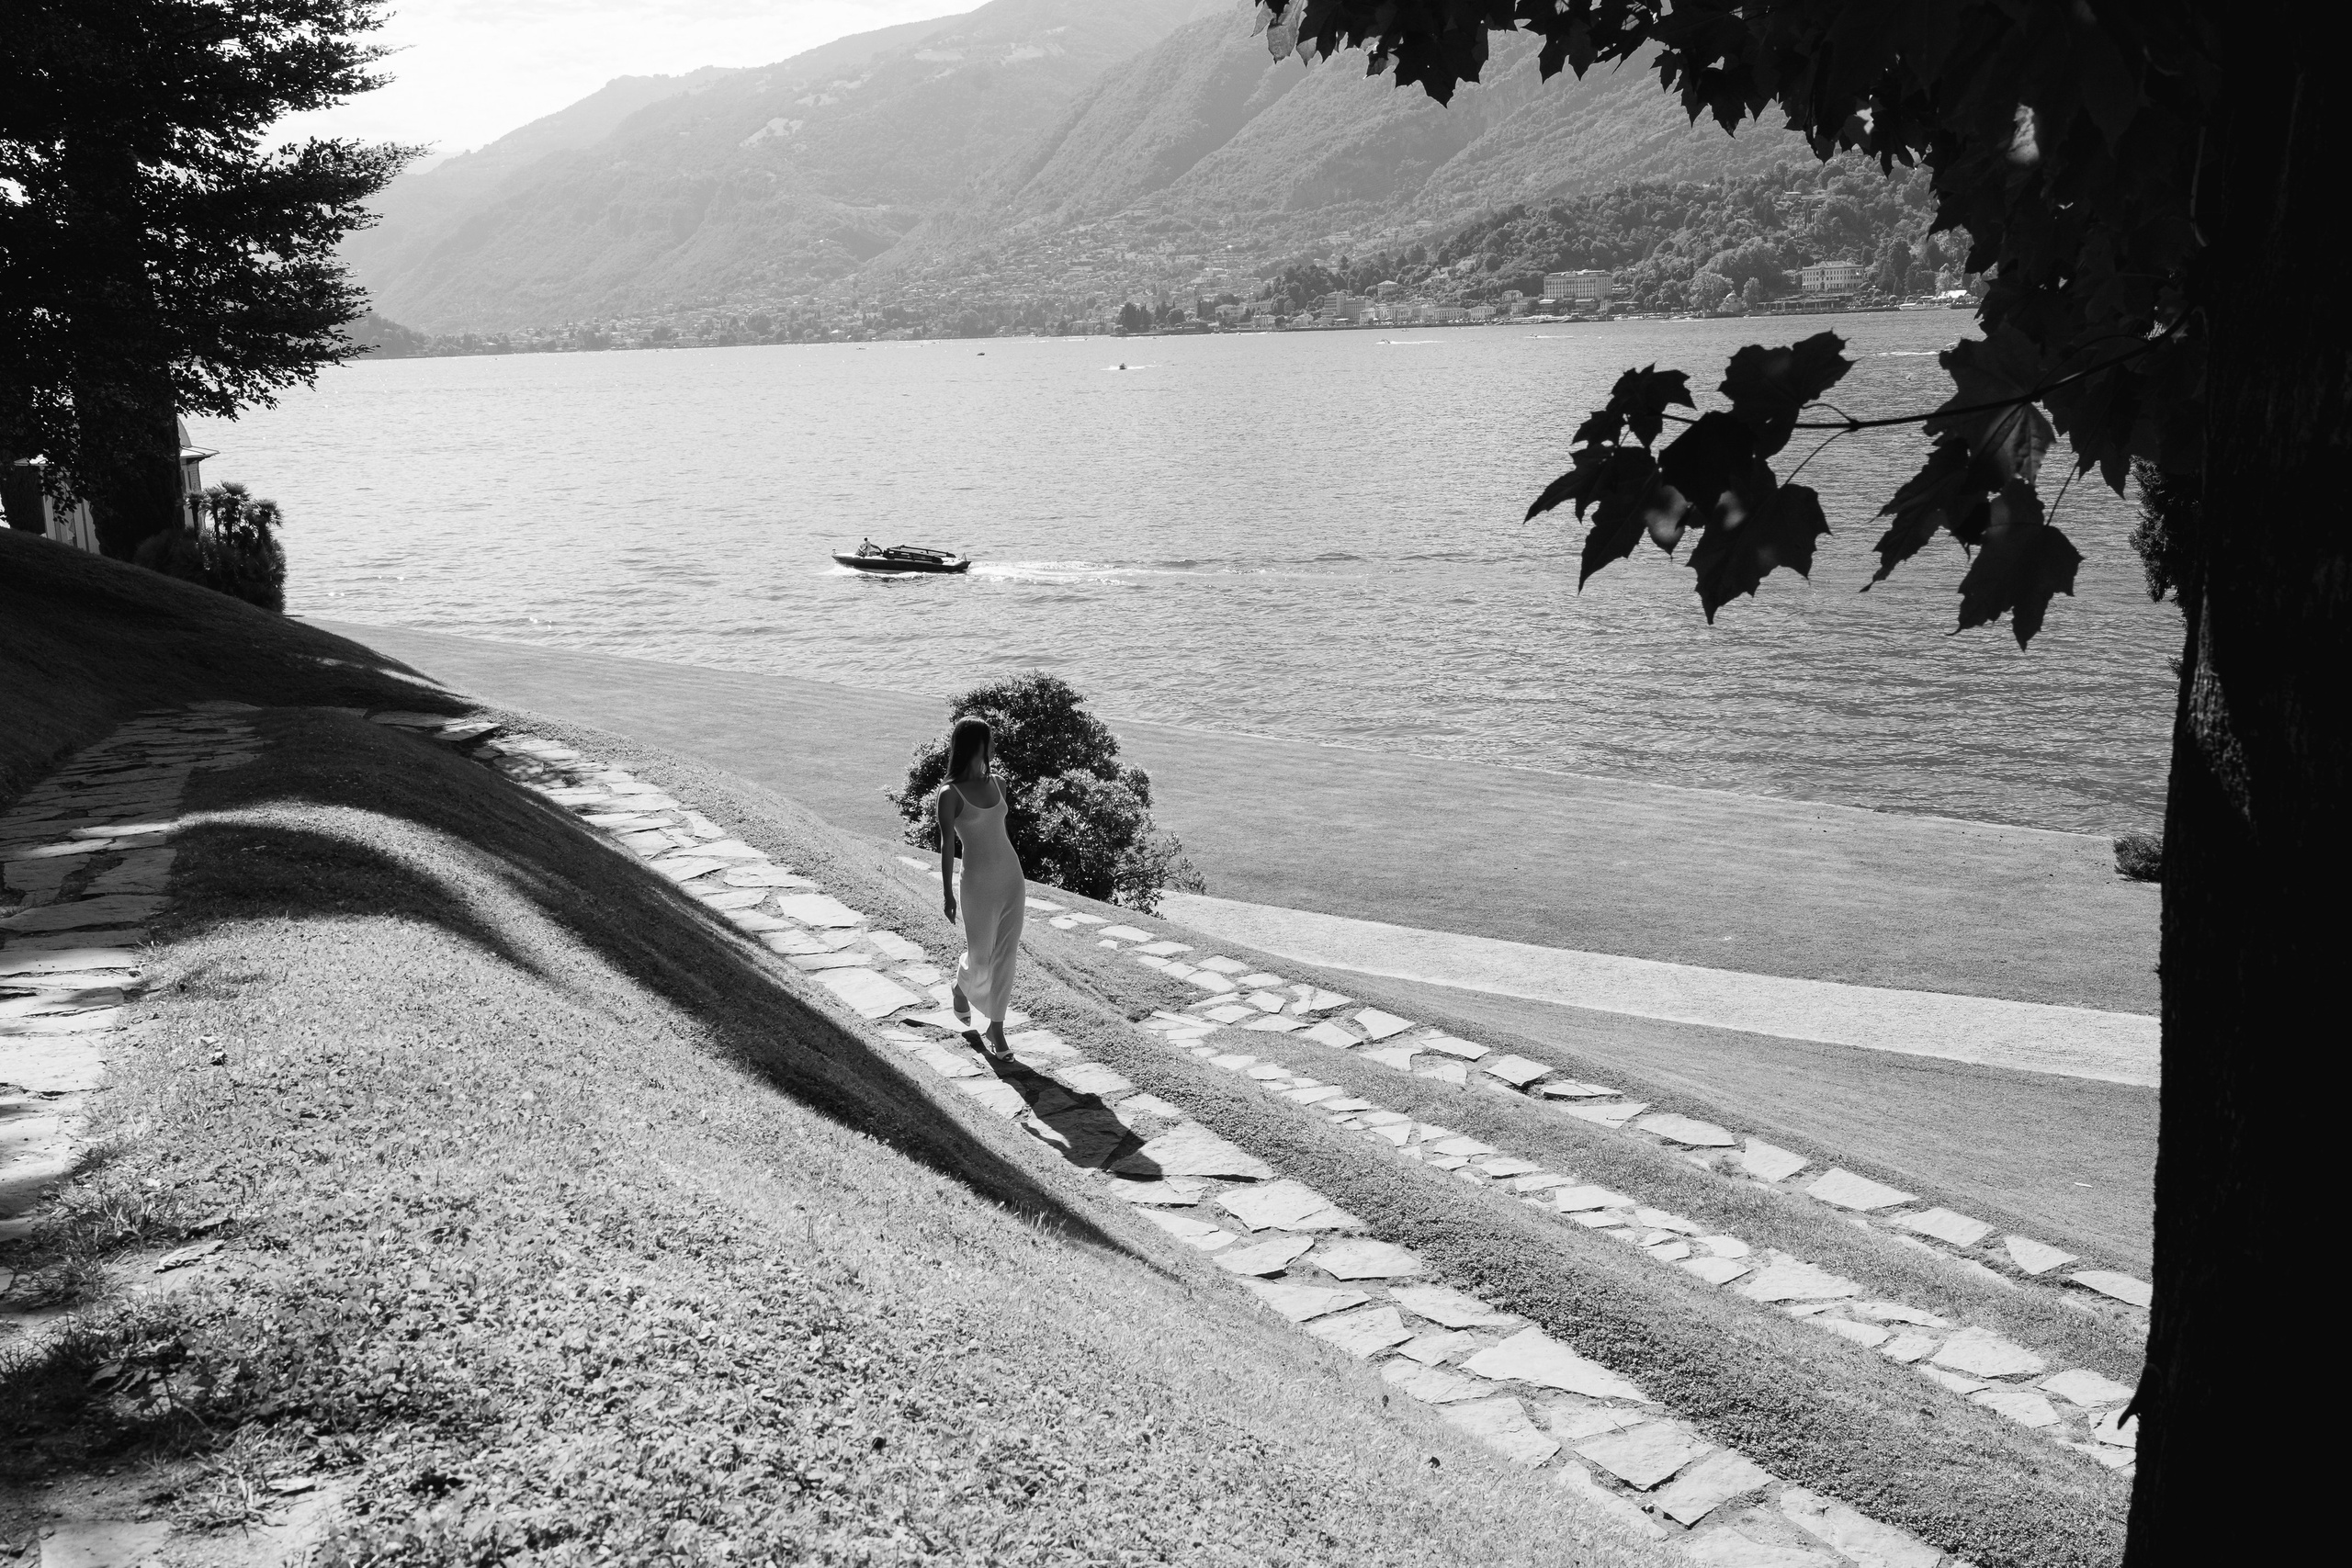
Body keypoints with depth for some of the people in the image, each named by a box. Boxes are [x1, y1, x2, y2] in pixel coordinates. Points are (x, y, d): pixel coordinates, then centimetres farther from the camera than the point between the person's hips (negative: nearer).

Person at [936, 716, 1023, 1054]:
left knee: (1005, 954, 4)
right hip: (978, 882, -5)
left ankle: (996, 1028, 13)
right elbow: (947, 844, -9)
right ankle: (961, 991, 40)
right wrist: (948, 894, -9)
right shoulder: (950, 793, -9)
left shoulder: (995, 783, 8)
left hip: (1011, 874, 5)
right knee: (980, 956, 6)